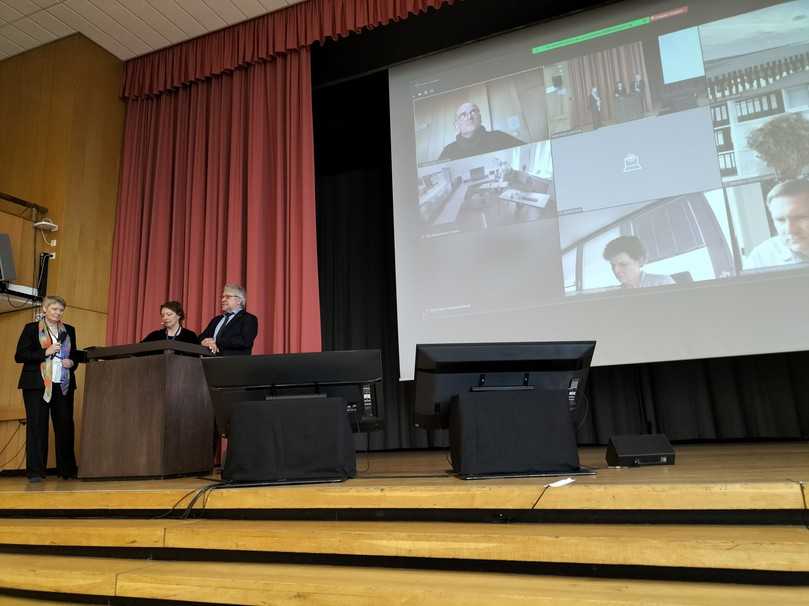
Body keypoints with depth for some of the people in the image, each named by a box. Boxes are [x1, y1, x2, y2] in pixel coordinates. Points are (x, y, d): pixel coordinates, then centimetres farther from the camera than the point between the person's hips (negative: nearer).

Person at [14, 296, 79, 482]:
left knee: (65, 425, 1)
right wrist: (45, 352, -13)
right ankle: (35, 471, 3)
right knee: (37, 425, -3)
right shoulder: (31, 328, 4)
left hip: (63, 385, 3)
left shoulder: (69, 330, 15)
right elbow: (19, 356, -2)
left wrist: (72, 362, 0)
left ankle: (67, 469, 10)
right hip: (37, 384, -3)